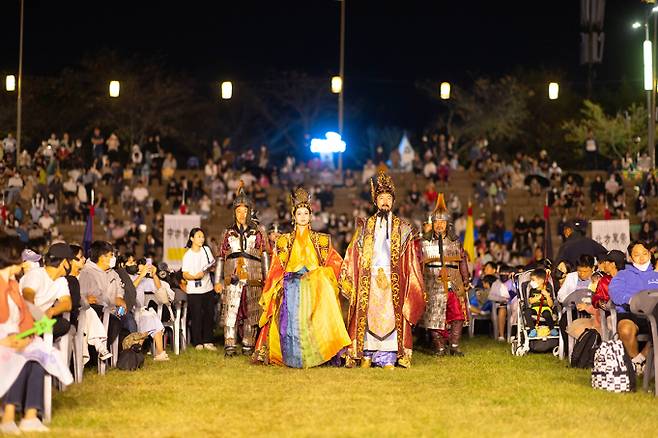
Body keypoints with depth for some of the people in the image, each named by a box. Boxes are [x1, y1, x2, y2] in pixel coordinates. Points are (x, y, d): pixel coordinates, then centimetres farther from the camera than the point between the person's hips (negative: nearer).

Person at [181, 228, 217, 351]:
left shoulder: (206, 250, 6)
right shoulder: (188, 255, -7)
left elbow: (213, 265, 15)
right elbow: (185, 275, -9)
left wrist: (212, 267, -8)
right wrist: (195, 277, -27)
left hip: (208, 288, 5)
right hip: (194, 291, -5)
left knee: (209, 315, 5)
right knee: (196, 317, -3)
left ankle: (207, 341, 14)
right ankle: (198, 342, 7)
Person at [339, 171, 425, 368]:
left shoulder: (402, 228, 10)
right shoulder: (365, 227, 12)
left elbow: (410, 260, 6)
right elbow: (354, 255, 10)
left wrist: (414, 284, -3)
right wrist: (347, 278, 3)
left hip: (392, 279, -1)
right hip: (369, 277, 1)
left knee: (390, 316, -6)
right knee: (367, 314, -2)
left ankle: (388, 358, -5)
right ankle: (366, 356, 3)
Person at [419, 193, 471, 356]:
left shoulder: (456, 243, 13)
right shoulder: (425, 244, 9)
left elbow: (463, 263, 16)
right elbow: (419, 266, 8)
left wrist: (466, 282, 11)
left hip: (453, 286, 1)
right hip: (433, 287, -1)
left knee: (457, 316, -10)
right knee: (434, 317, -2)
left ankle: (454, 346, -2)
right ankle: (439, 348, 7)